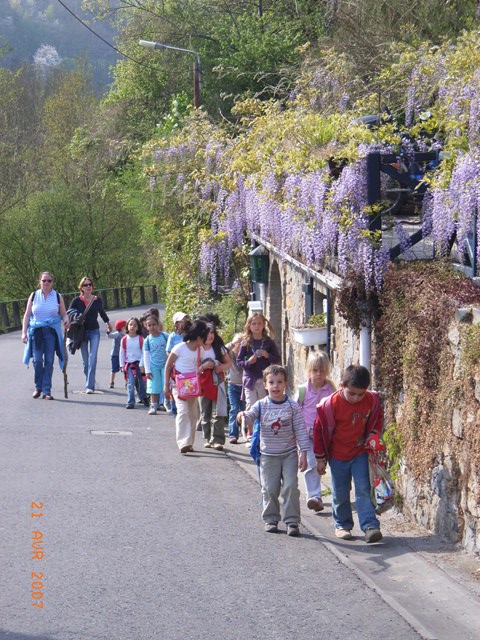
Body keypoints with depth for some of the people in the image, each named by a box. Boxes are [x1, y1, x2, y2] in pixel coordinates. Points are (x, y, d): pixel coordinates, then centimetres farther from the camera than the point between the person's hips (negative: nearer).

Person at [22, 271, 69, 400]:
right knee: (37, 360, -5)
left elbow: (63, 314, 10)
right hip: (36, 331, 0)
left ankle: (46, 391, 1)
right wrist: (24, 332, 1)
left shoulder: (58, 297, 6)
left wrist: (66, 321, -13)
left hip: (51, 332, 0)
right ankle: (38, 388, 12)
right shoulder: (34, 296, 7)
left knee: (49, 361, -3)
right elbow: (27, 315, 7)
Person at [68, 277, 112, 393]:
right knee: (85, 360, 7)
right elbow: (68, 314, -3)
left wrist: (108, 323, 36)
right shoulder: (77, 301, -3)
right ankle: (89, 383, 21)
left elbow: (102, 312, 21)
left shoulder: (97, 300, 2)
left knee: (92, 358, -13)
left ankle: (90, 386, -18)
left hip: (94, 331, 0)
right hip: (82, 332, 0)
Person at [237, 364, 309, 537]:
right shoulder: (261, 405, -3)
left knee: (290, 486, -7)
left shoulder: (292, 406, -5)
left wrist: (303, 453, -8)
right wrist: (242, 415, -42)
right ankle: (271, 519, 20)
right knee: (269, 489, 5)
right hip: (268, 455, 1)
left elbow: (300, 430, -4)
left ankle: (292, 521, 0)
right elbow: (250, 416, -17)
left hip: (289, 453, -1)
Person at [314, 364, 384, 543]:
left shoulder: (371, 401, -10)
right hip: (337, 456, -1)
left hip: (360, 453, 1)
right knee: (340, 493, 9)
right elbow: (320, 430, -9)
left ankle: (370, 526, -12)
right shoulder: (331, 404, -19)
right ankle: (342, 525, 25)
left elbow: (377, 419, 13)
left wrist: (373, 436, -4)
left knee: (363, 490, -7)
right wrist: (320, 458, -5)